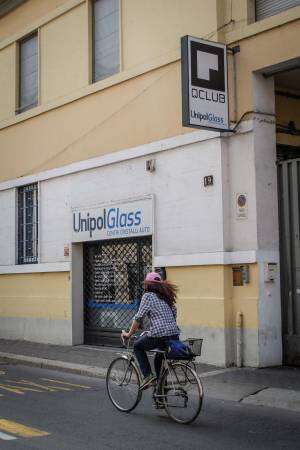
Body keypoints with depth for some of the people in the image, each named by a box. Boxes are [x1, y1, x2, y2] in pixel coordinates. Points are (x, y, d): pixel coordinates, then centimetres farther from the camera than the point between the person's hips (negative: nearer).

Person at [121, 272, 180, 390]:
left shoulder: (148, 296, 0)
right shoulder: (166, 297, 19)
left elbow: (138, 318, -1)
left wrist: (129, 334, 11)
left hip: (159, 335, -7)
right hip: (175, 335, 7)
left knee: (138, 346, 20)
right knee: (159, 358, 30)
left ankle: (148, 375, 8)